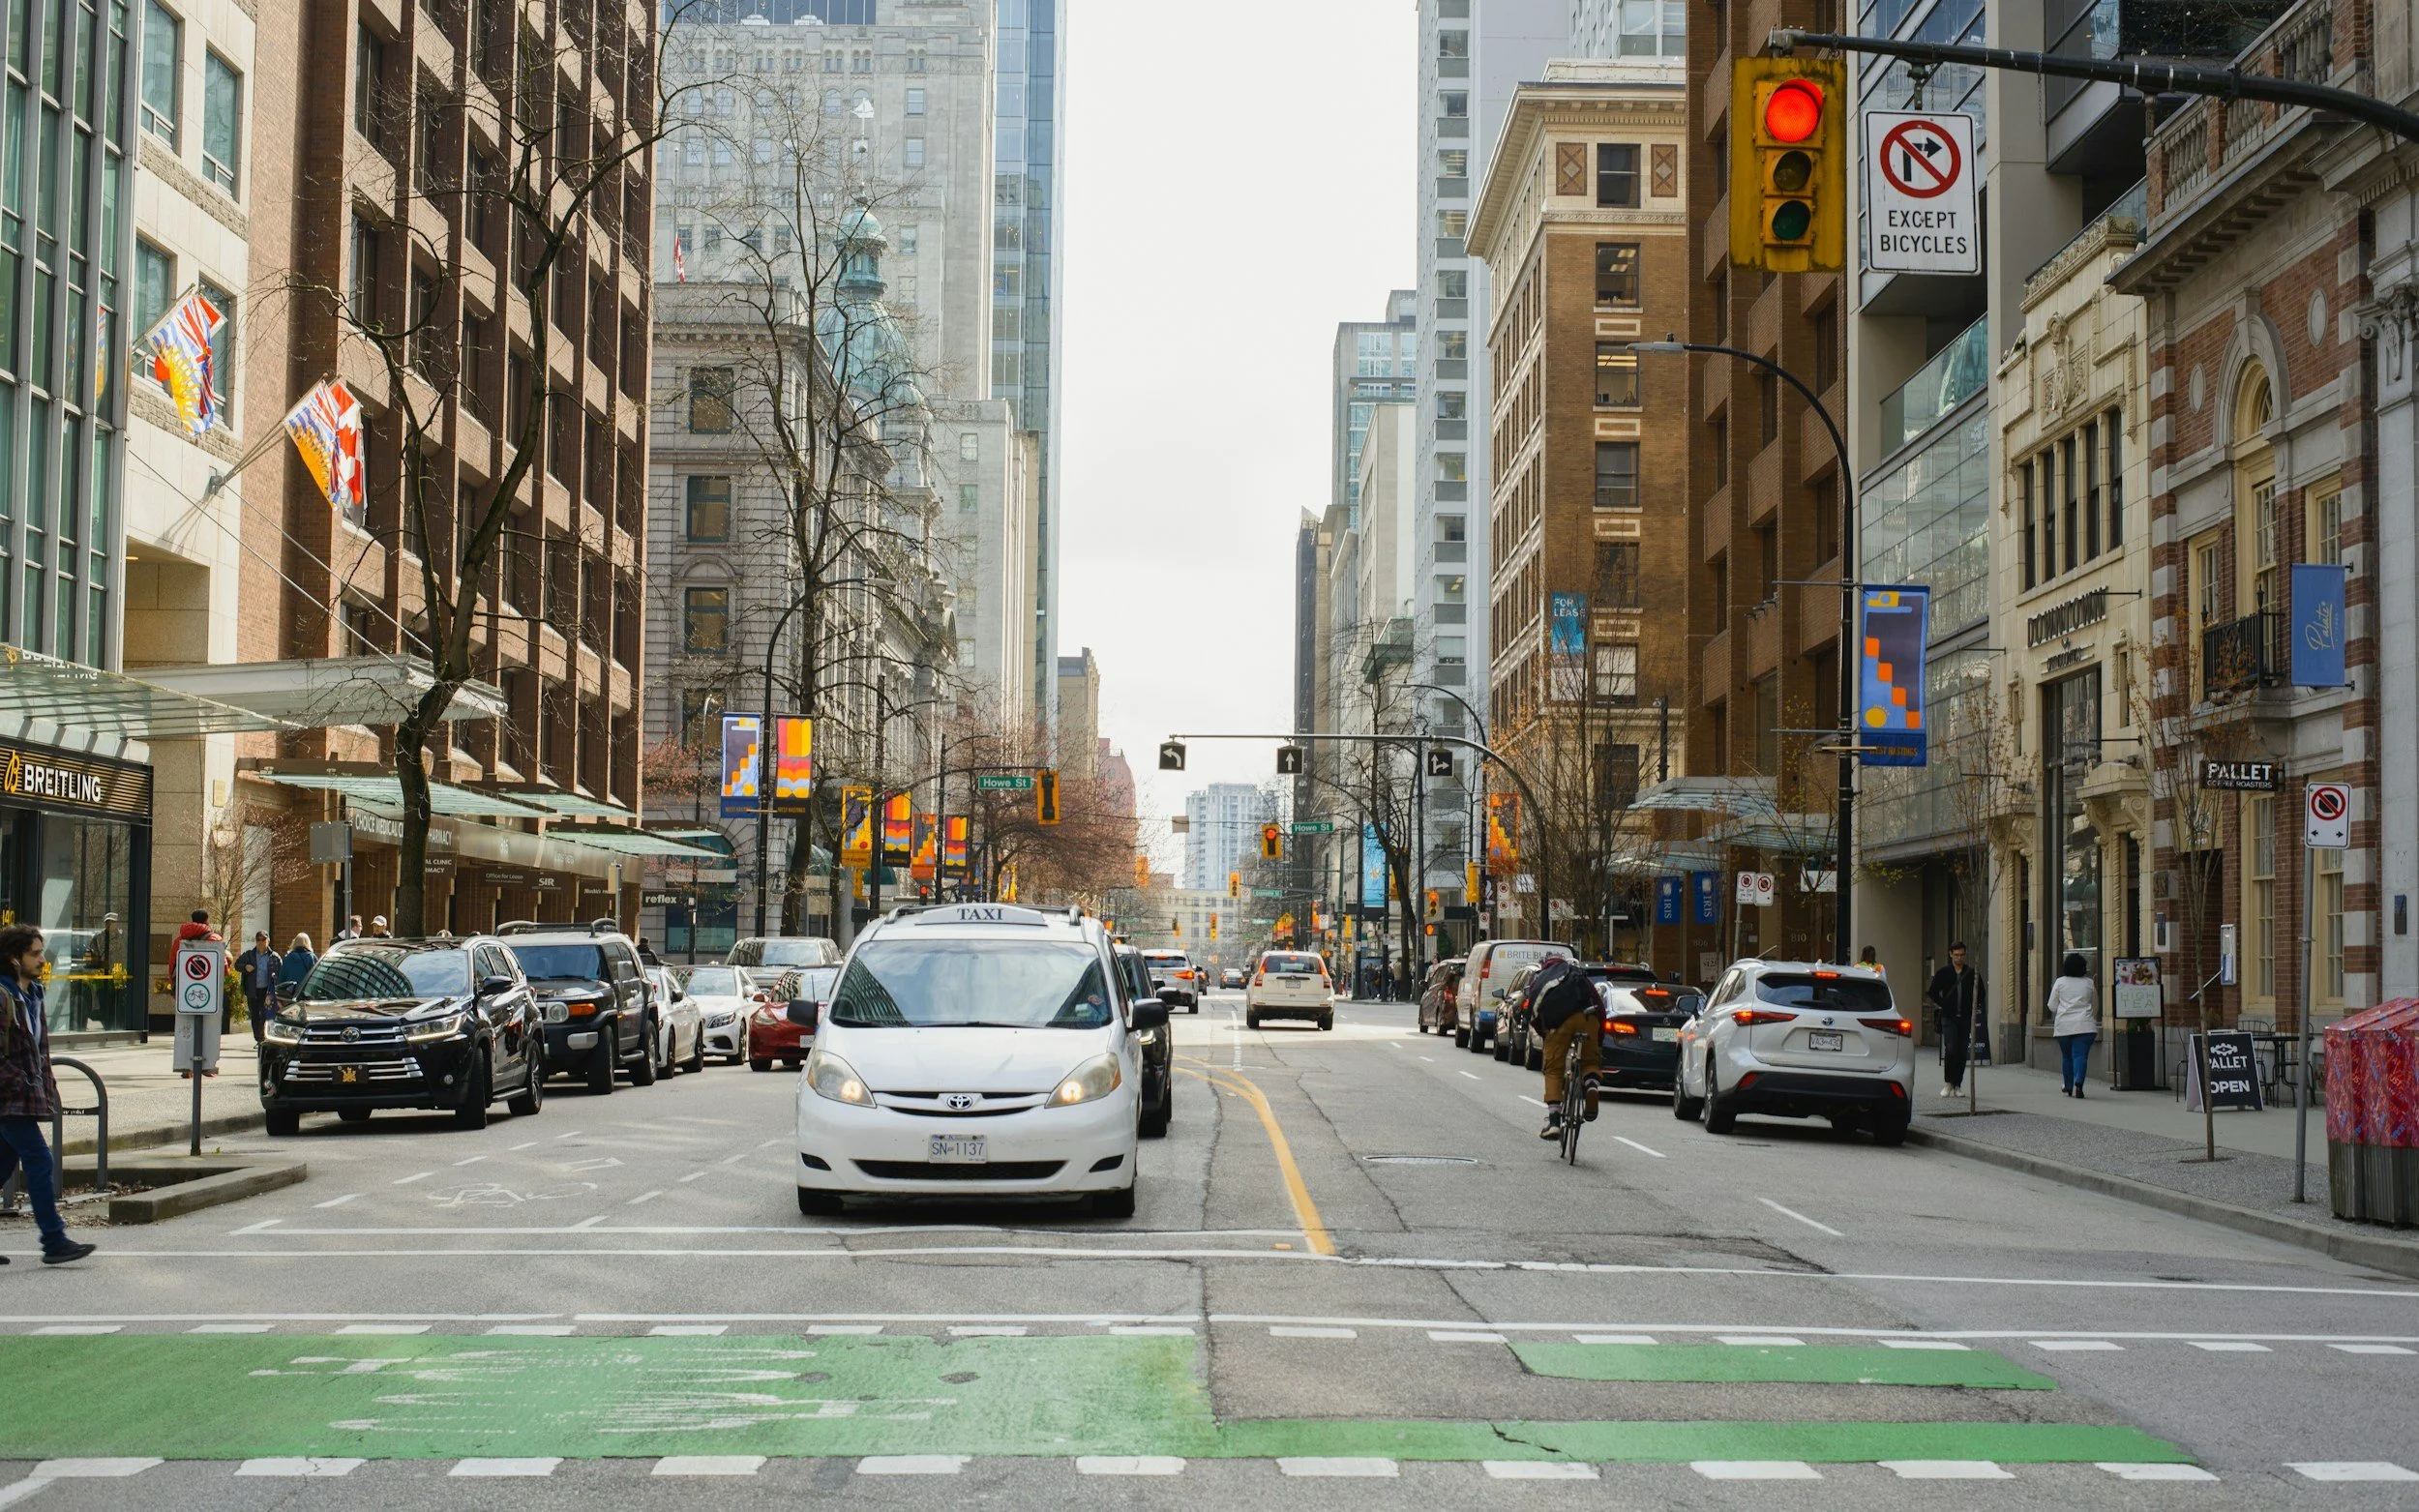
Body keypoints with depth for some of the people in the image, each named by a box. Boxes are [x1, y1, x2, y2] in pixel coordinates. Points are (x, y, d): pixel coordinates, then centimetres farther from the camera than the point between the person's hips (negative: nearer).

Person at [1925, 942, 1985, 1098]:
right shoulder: (1943, 973, 3)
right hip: (1949, 1018, -2)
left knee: (1962, 1052, 3)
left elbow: (1980, 994, 14)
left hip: (1966, 1019, 2)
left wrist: (1974, 1008, 0)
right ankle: (1948, 1083, -2)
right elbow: (1932, 993, 9)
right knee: (1950, 1049, -13)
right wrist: (1943, 1004, -3)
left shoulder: (1972, 974, 5)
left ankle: (1957, 1085, 11)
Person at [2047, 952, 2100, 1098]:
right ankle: (2078, 1083, -27)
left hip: (2064, 1025, 1)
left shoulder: (2060, 982, 3)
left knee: (2067, 1057, 12)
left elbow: (2052, 1006, 8)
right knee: (2081, 1055, -7)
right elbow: (2095, 1006, 18)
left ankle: (2069, 1087, 17)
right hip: (2085, 1025, -1)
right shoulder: (2089, 983, 6)